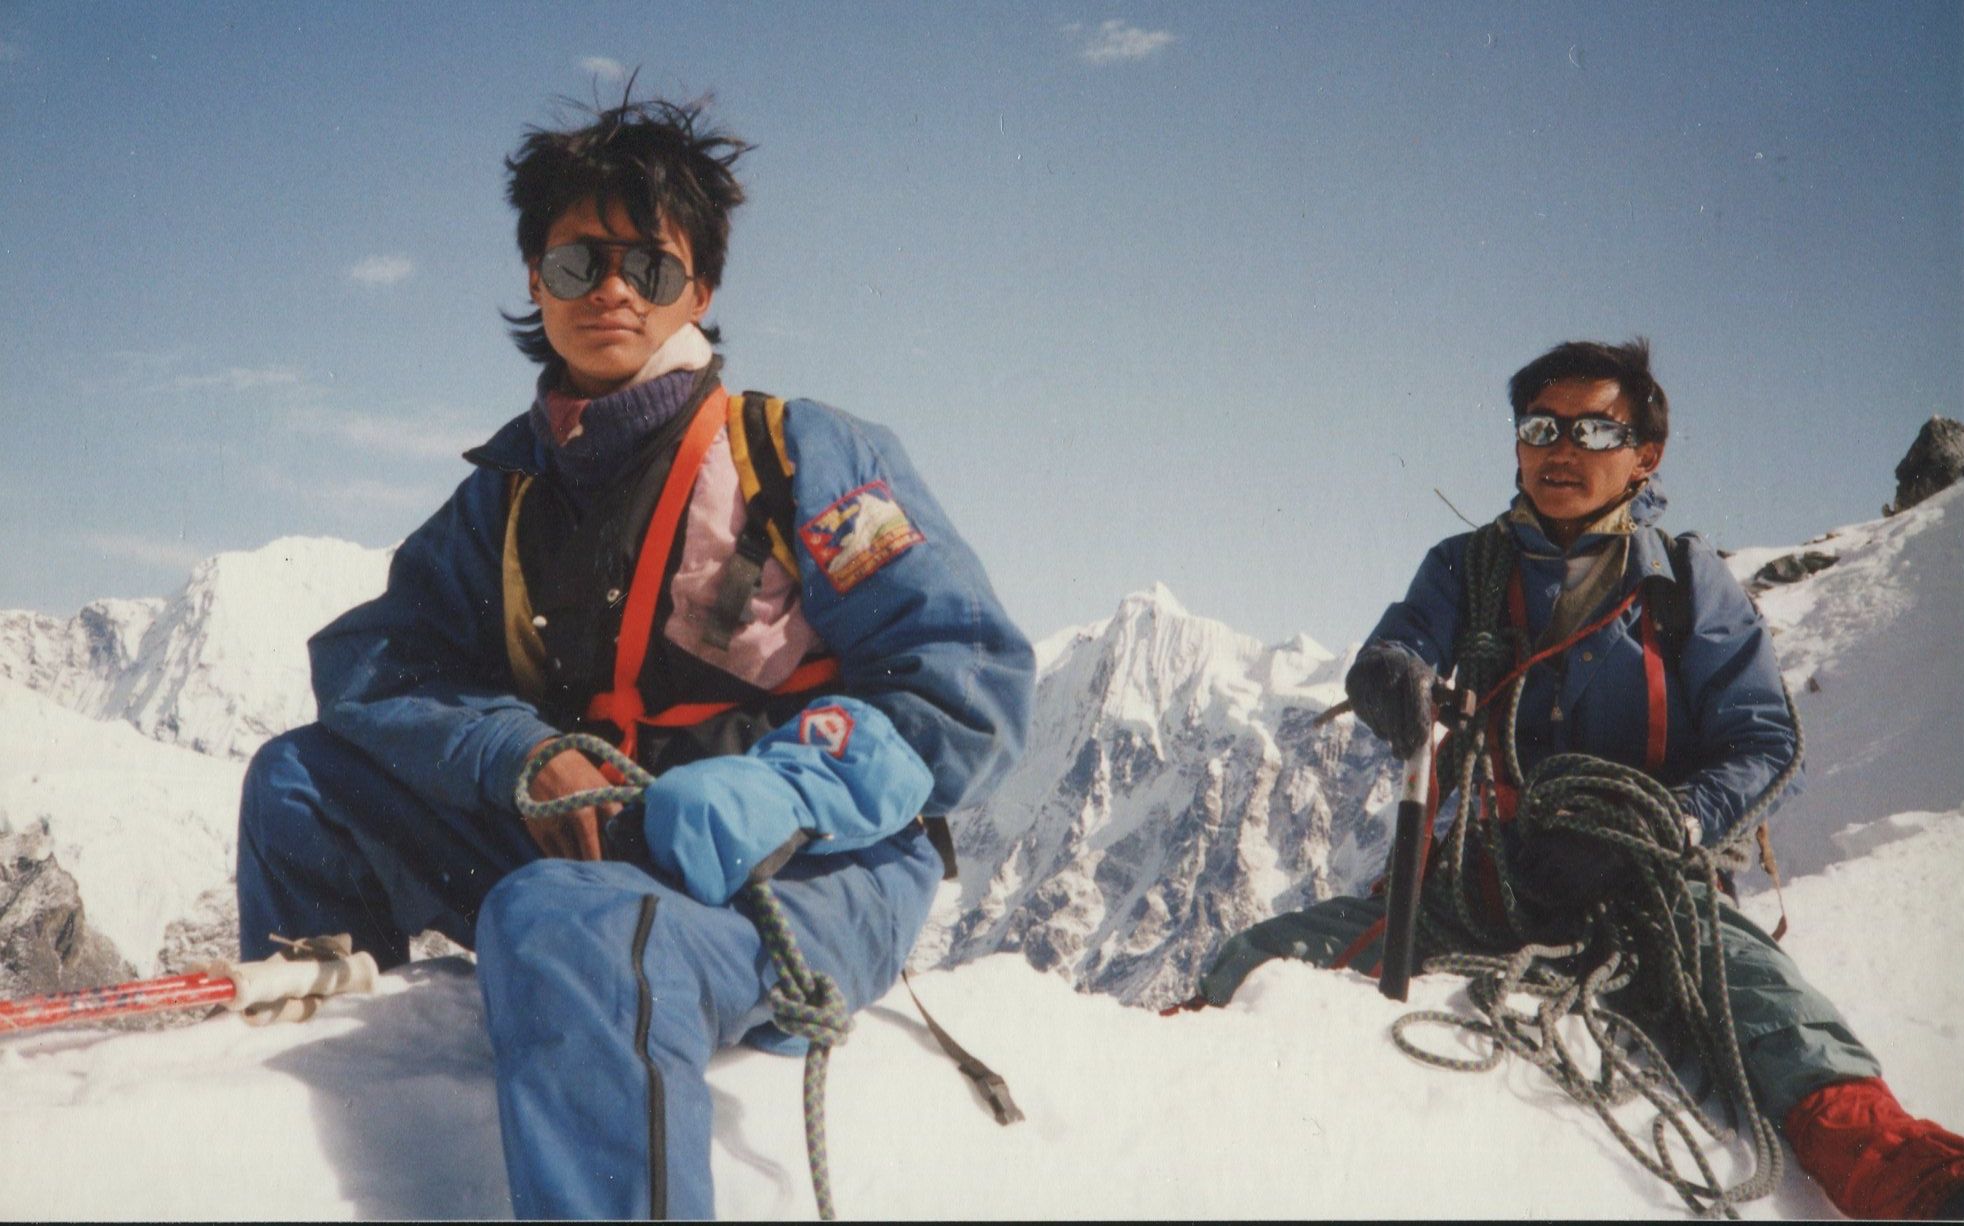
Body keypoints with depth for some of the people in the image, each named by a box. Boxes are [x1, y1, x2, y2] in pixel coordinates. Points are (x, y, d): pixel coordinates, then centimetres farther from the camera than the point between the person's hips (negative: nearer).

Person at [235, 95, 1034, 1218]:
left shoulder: (801, 455, -5)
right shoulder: (505, 501, 12)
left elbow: (976, 686, -10)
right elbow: (373, 657, 7)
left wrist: (778, 795, -26)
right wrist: (515, 755, -14)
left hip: (811, 875, -6)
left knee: (560, 920, -37)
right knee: (301, 776, 3)